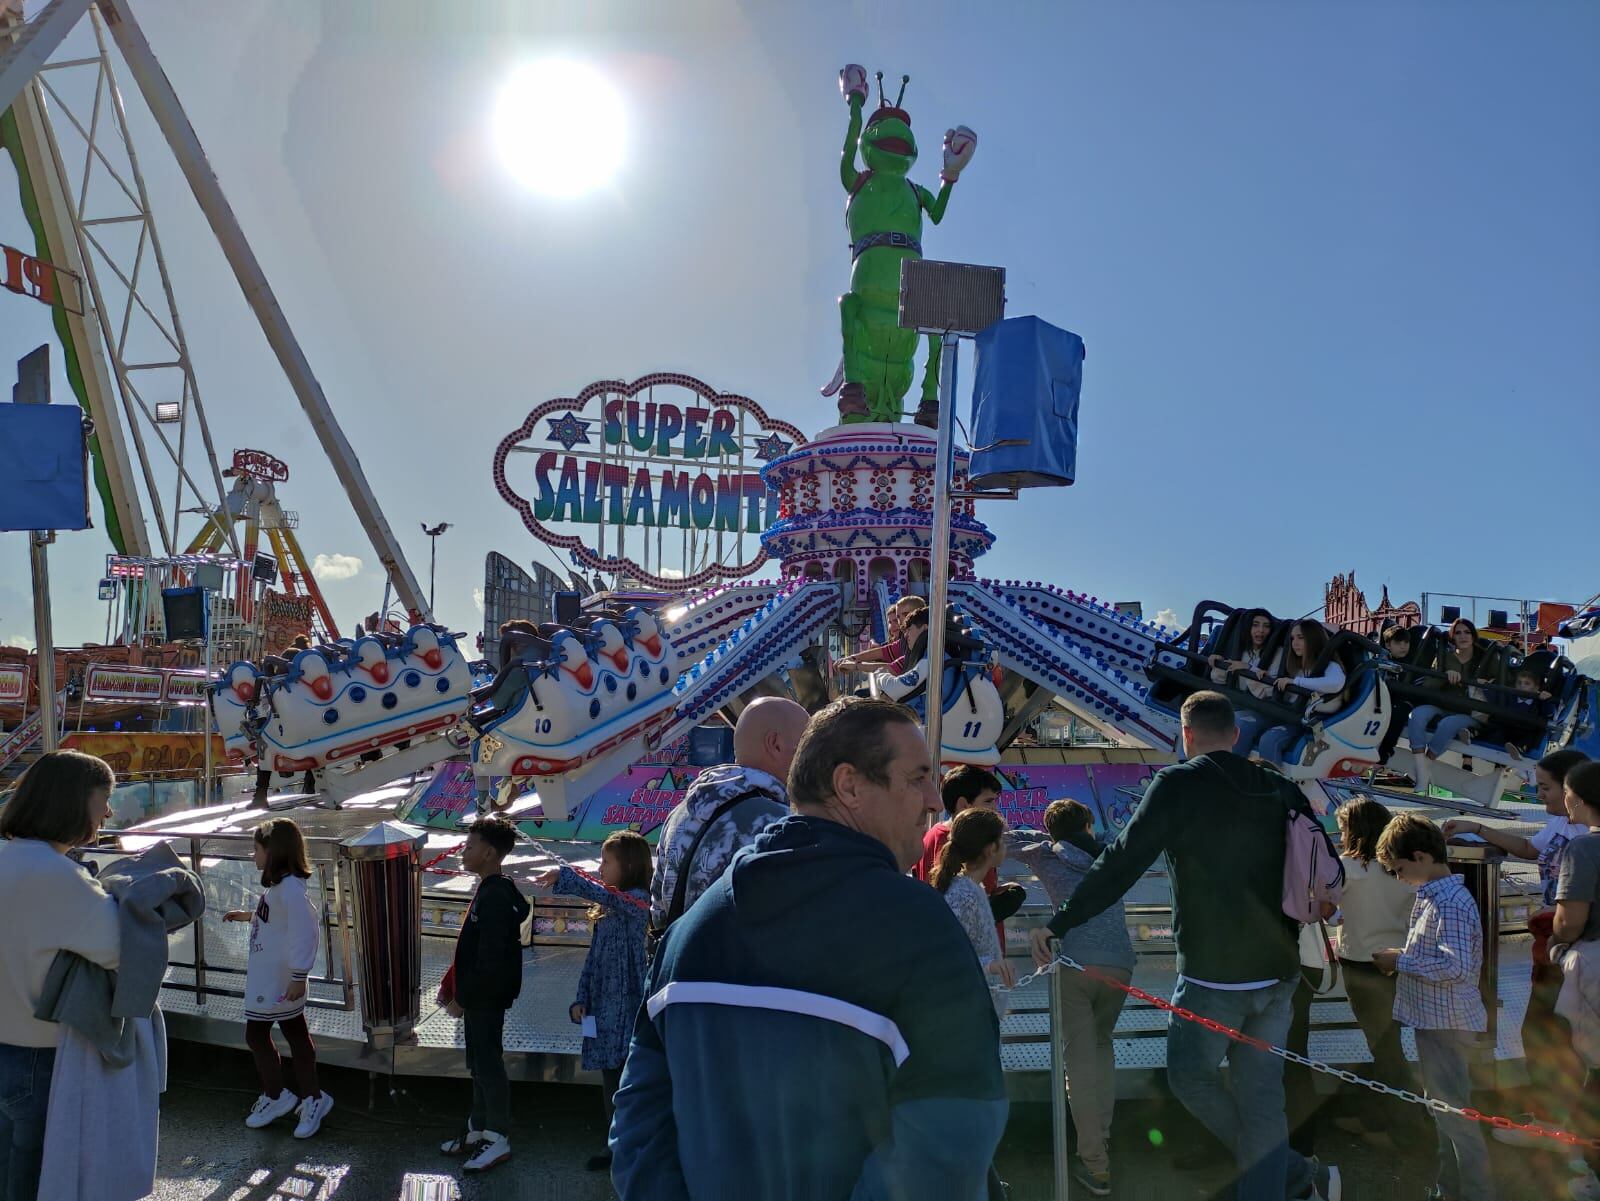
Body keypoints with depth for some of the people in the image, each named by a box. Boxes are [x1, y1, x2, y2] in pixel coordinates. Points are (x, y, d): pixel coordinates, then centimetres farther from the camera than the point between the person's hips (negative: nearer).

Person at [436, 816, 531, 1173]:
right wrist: (450, 984, 16)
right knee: (479, 1064, 19)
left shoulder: (496, 897, -23)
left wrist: (462, 998, -16)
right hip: (478, 995, 10)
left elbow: (490, 960, -24)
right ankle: (478, 1131, 32)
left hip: (487, 997, -10)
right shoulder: (488, 891, 8)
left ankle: (498, 1140, 16)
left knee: (488, 1065, 2)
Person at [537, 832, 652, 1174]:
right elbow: (593, 958, 16)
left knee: (627, 1080, -7)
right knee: (610, 1081, 14)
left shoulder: (638, 899, -10)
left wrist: (565, 876, -32)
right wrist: (581, 998, 6)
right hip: (603, 1006, 8)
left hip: (627, 1005, -8)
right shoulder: (604, 911, 15)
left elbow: (606, 895, -32)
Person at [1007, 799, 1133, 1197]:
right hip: (1120, 963, 3)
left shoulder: (1049, 855, 12)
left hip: (1075, 964, -3)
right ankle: (1102, 1136, 25)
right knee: (1102, 1045, 23)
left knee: (1081, 1057, 0)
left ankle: (1096, 1164, 1)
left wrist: (1048, 835, 34)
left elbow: (1011, 840, 25)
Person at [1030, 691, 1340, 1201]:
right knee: (1261, 1092, 13)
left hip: (1213, 976, -6)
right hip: (1278, 972, 6)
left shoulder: (1178, 785, -11)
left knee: (1190, 1075, 14)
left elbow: (1120, 865, -14)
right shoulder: (1282, 791, 5)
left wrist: (1057, 925, -8)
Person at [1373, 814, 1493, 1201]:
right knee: (1442, 1108, 20)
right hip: (1433, 1019, 10)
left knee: (1454, 1112, -1)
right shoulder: (1432, 896, 9)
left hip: (1446, 1023, -10)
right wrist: (1402, 958, 4)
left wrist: (1401, 961, -20)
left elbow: (1454, 966, -29)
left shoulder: (1451, 902, -22)